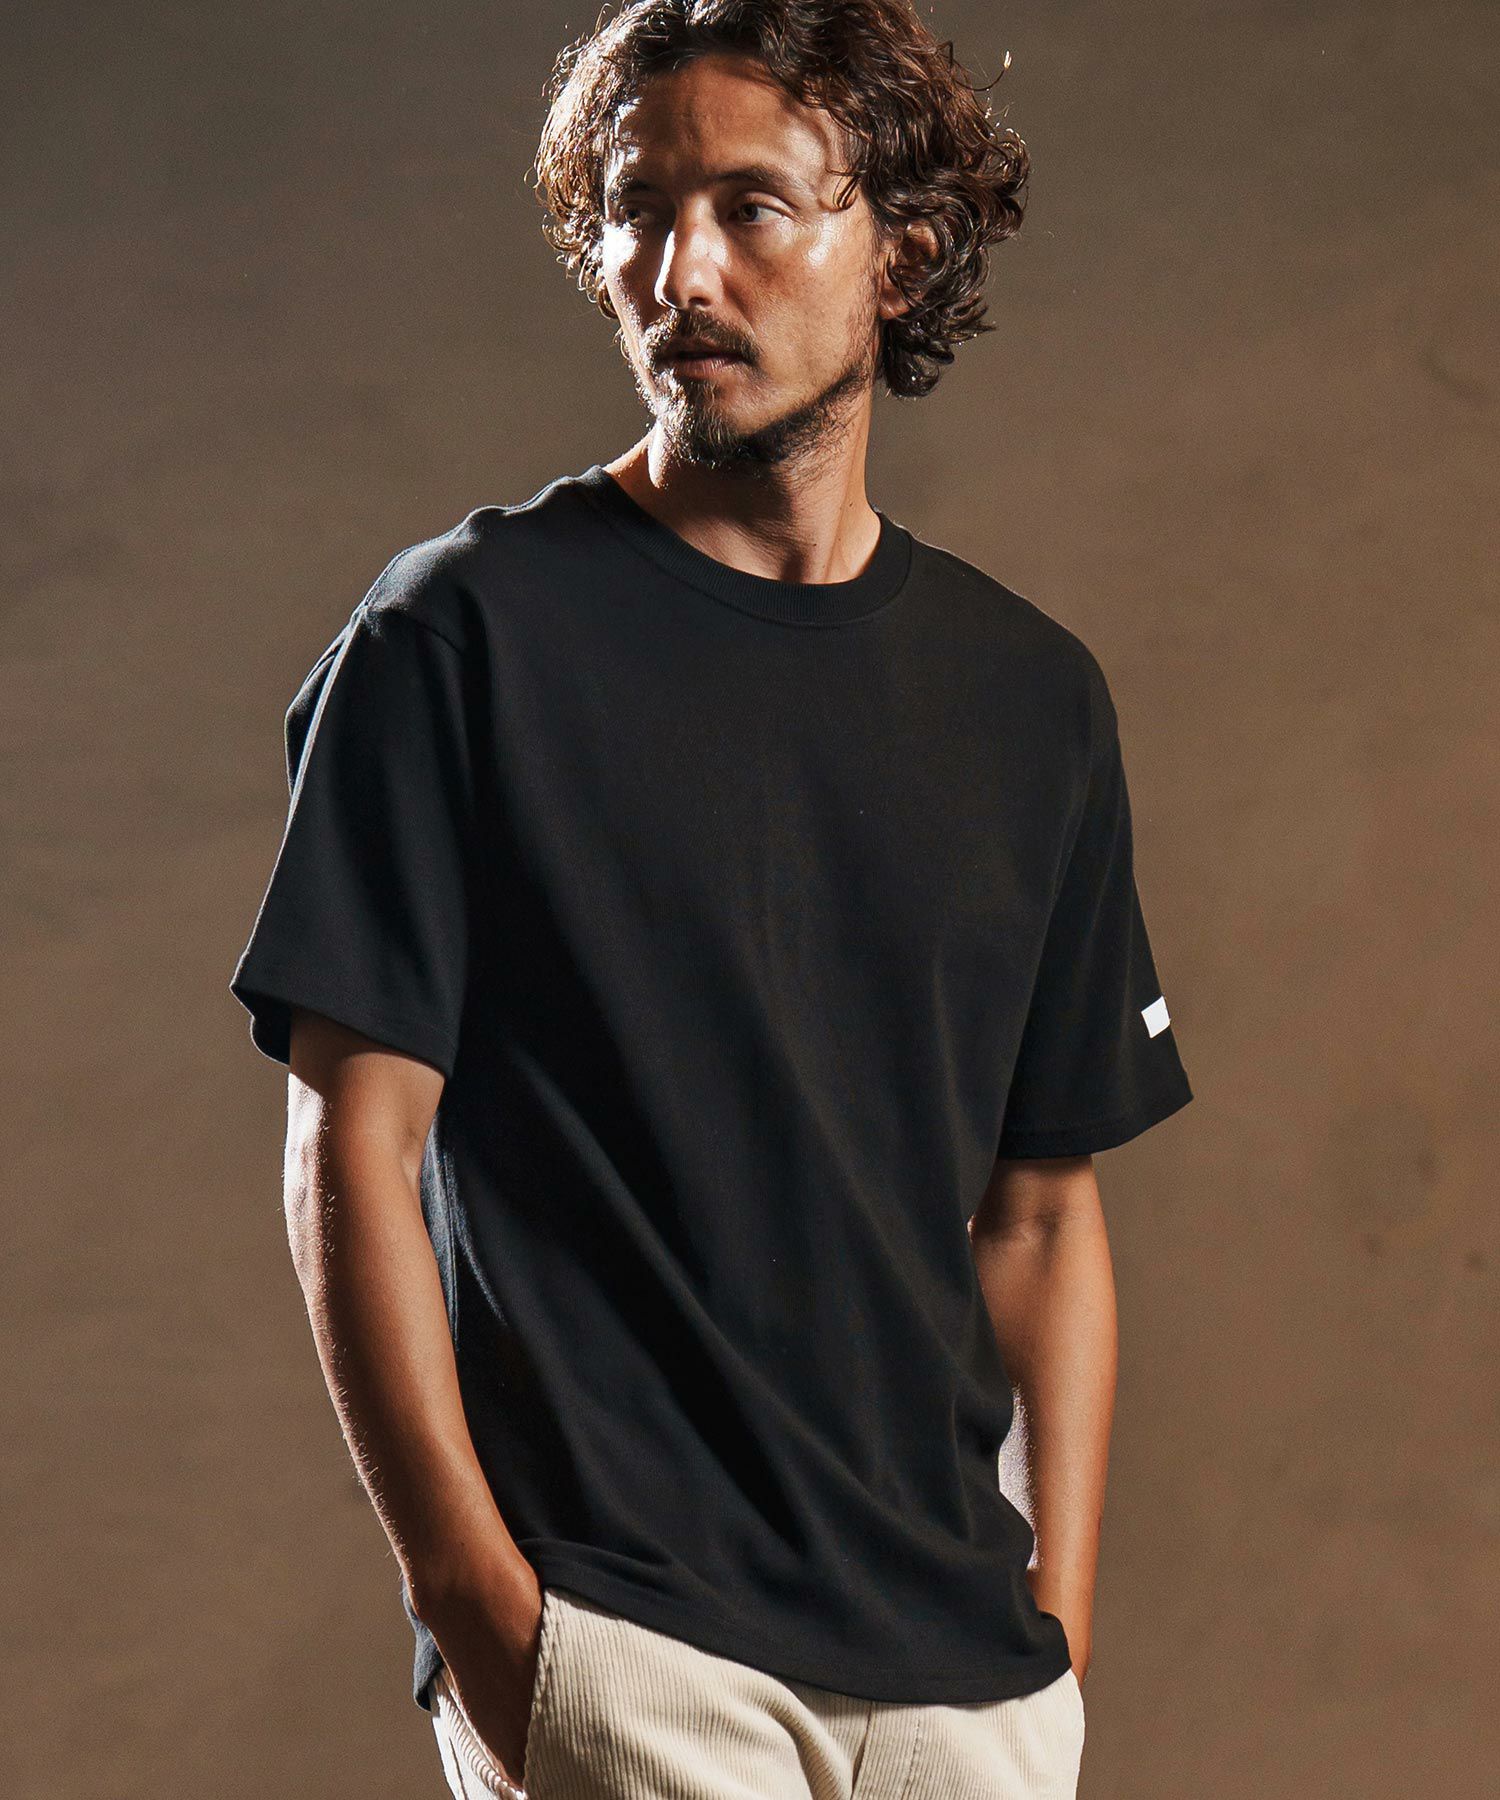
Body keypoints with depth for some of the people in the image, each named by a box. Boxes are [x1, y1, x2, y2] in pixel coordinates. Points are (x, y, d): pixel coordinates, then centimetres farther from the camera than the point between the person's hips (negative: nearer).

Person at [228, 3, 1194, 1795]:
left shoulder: (1033, 693, 11)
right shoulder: (460, 634, -2)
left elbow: (1042, 1208, 13)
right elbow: (353, 1146, -5)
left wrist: (1055, 1630, 5)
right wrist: (478, 1607, -11)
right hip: (606, 1644, -4)